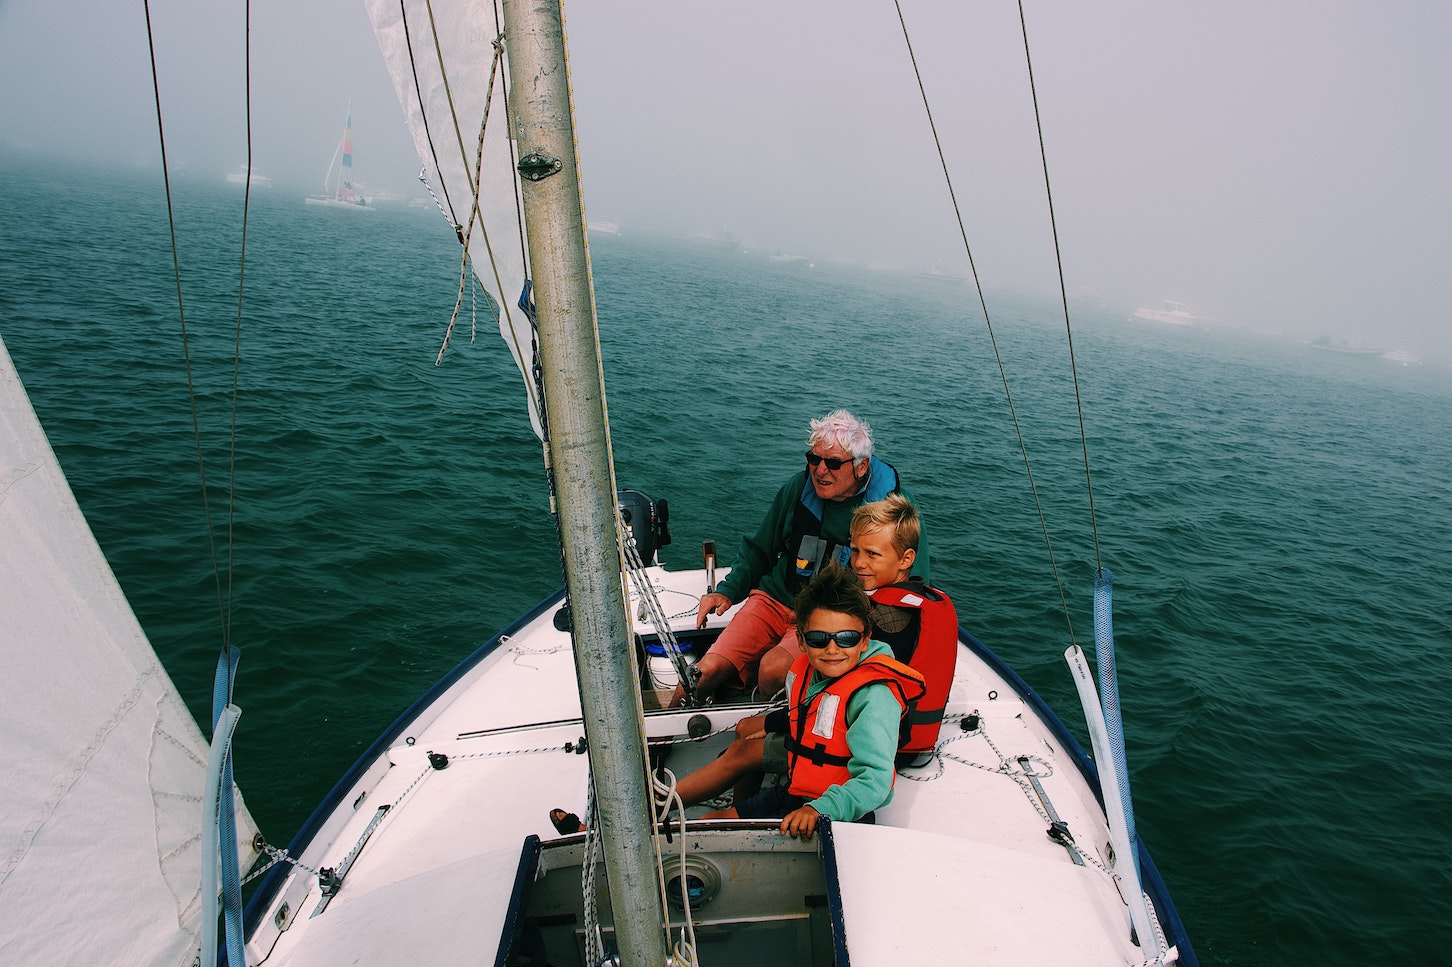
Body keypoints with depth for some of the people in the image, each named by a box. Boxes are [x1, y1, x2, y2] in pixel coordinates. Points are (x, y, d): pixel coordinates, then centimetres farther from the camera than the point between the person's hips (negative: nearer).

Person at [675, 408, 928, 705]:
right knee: (708, 670, -15)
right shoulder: (798, 488, 3)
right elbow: (759, 549, 17)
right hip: (775, 600, 4)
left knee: (775, 671, -31)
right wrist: (728, 590, 3)